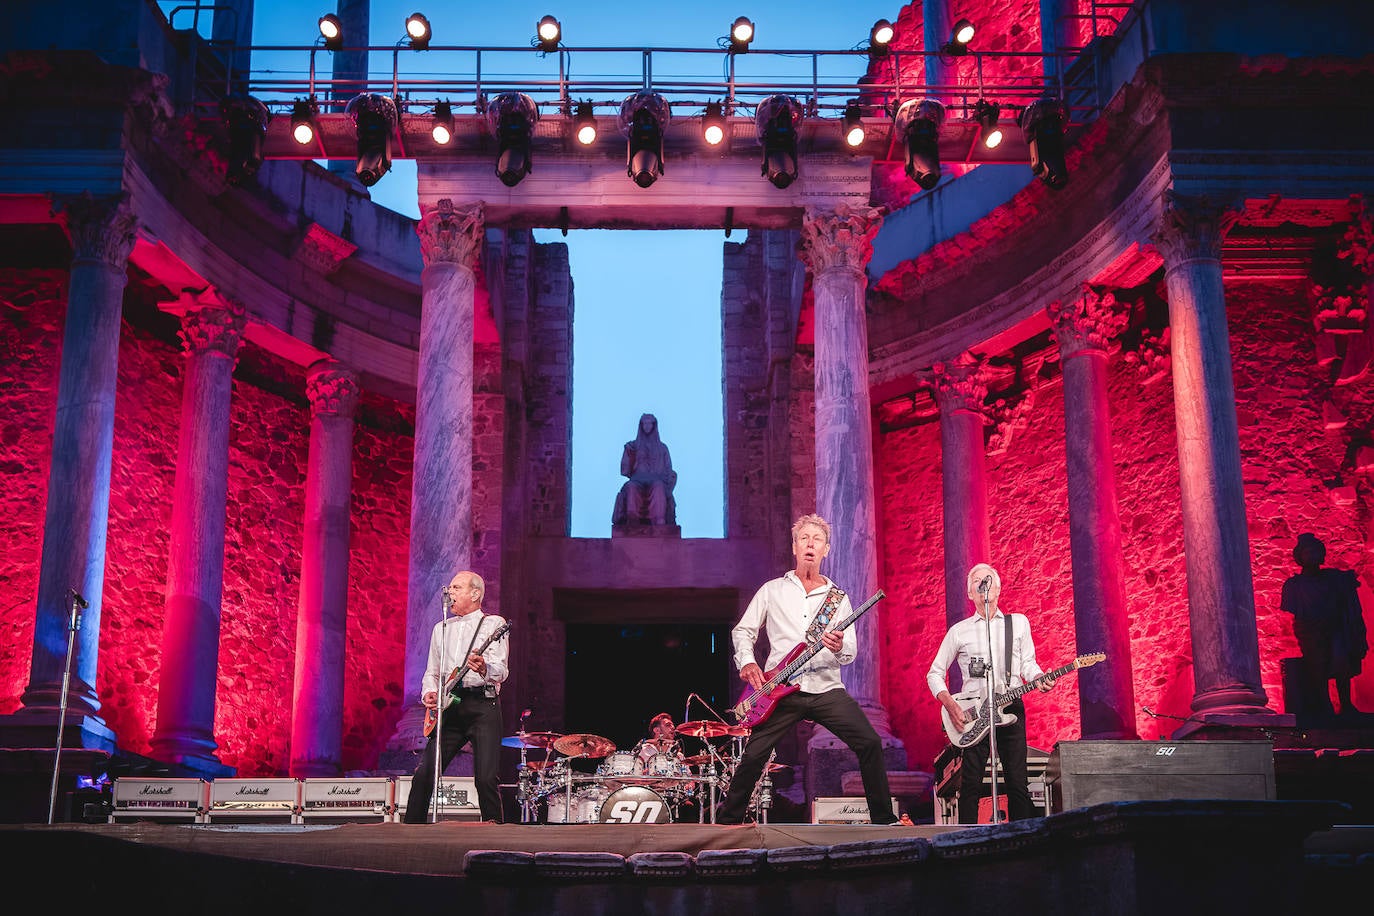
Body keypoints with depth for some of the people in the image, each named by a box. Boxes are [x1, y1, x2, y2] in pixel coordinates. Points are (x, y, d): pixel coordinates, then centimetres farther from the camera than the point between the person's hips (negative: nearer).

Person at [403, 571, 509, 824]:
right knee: (424, 773, -5)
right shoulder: (441, 628, 22)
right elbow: (432, 672, 25)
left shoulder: (493, 624, 5)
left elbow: (501, 671, -8)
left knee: (486, 778, -13)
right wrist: (429, 693, 3)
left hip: (483, 705, -5)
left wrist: (484, 669, -31)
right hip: (448, 707, 5)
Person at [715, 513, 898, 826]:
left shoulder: (838, 597, 14)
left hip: (827, 690, 1)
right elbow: (742, 630, 14)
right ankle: (727, 820, 10)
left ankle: (884, 819, 0)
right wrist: (747, 661, -5)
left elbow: (851, 651, 7)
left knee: (870, 743, -13)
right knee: (754, 755, -10)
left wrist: (839, 648, -17)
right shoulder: (772, 590, 12)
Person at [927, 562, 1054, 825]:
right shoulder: (958, 631, 9)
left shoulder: (1019, 623, 13)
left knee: (1017, 784, -2)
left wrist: (1040, 679, -10)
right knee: (970, 785, -3)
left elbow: (1027, 663, 13)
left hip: (1011, 708, 1)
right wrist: (949, 704, -5)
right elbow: (935, 673, 11)